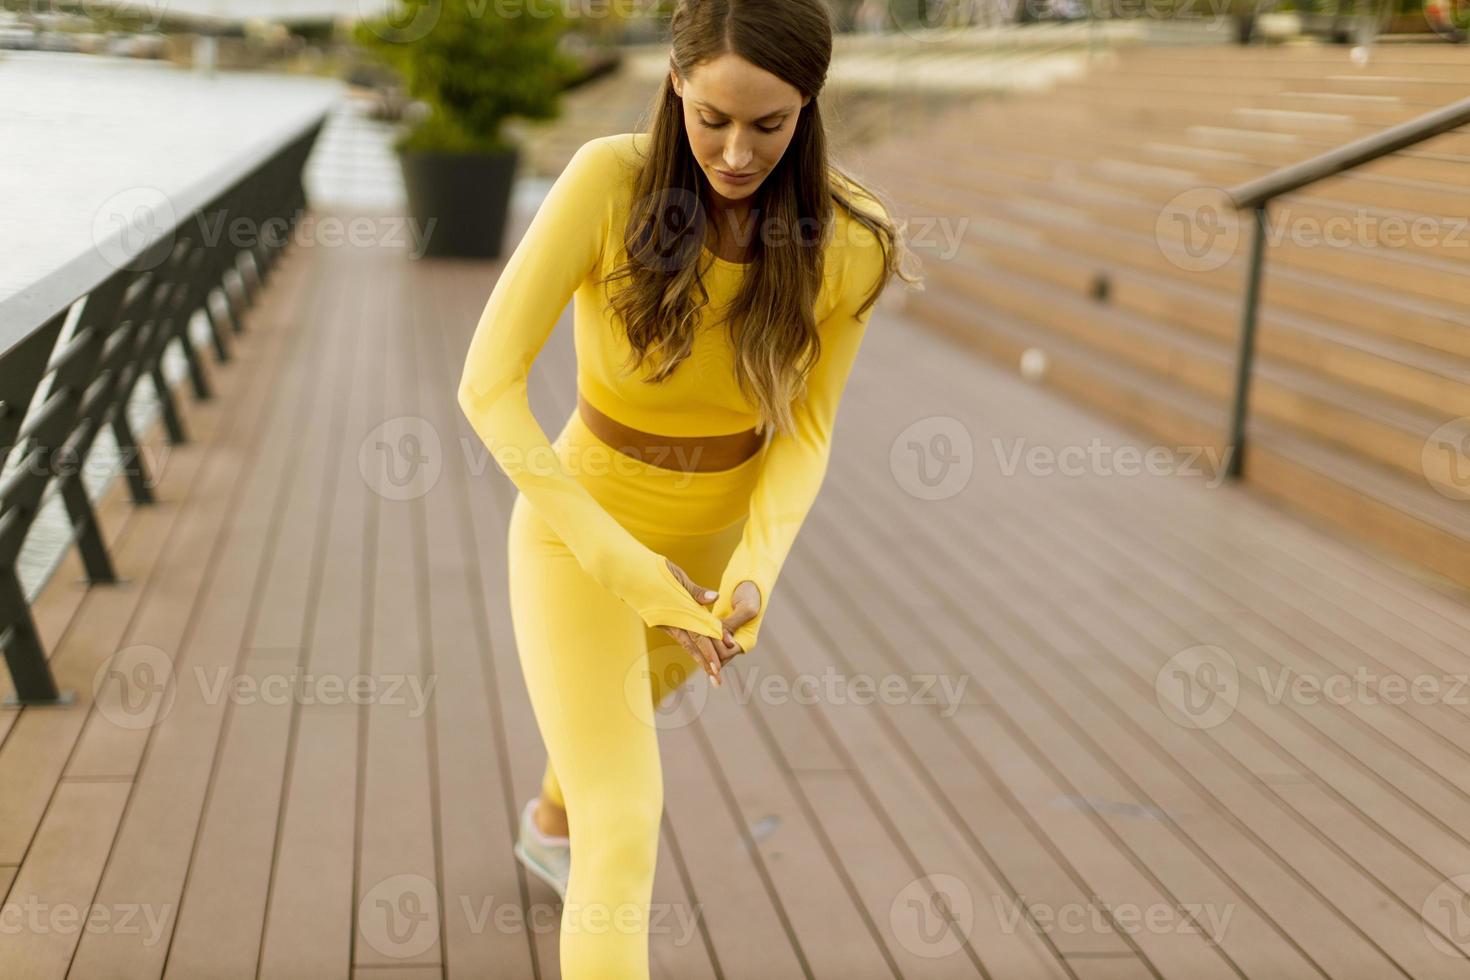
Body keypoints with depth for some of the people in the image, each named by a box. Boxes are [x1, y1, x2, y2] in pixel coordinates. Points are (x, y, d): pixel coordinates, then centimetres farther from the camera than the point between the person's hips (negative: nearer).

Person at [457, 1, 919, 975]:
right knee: (627, 837, -14)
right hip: (579, 524, -4)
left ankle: (552, 822, 69)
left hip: (718, 529, 4)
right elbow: (489, 384, -27)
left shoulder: (845, 245, -20)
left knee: (632, 700, 34)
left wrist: (755, 571, -26)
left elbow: (806, 431, -9)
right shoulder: (610, 180, -29)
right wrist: (627, 568, -31)